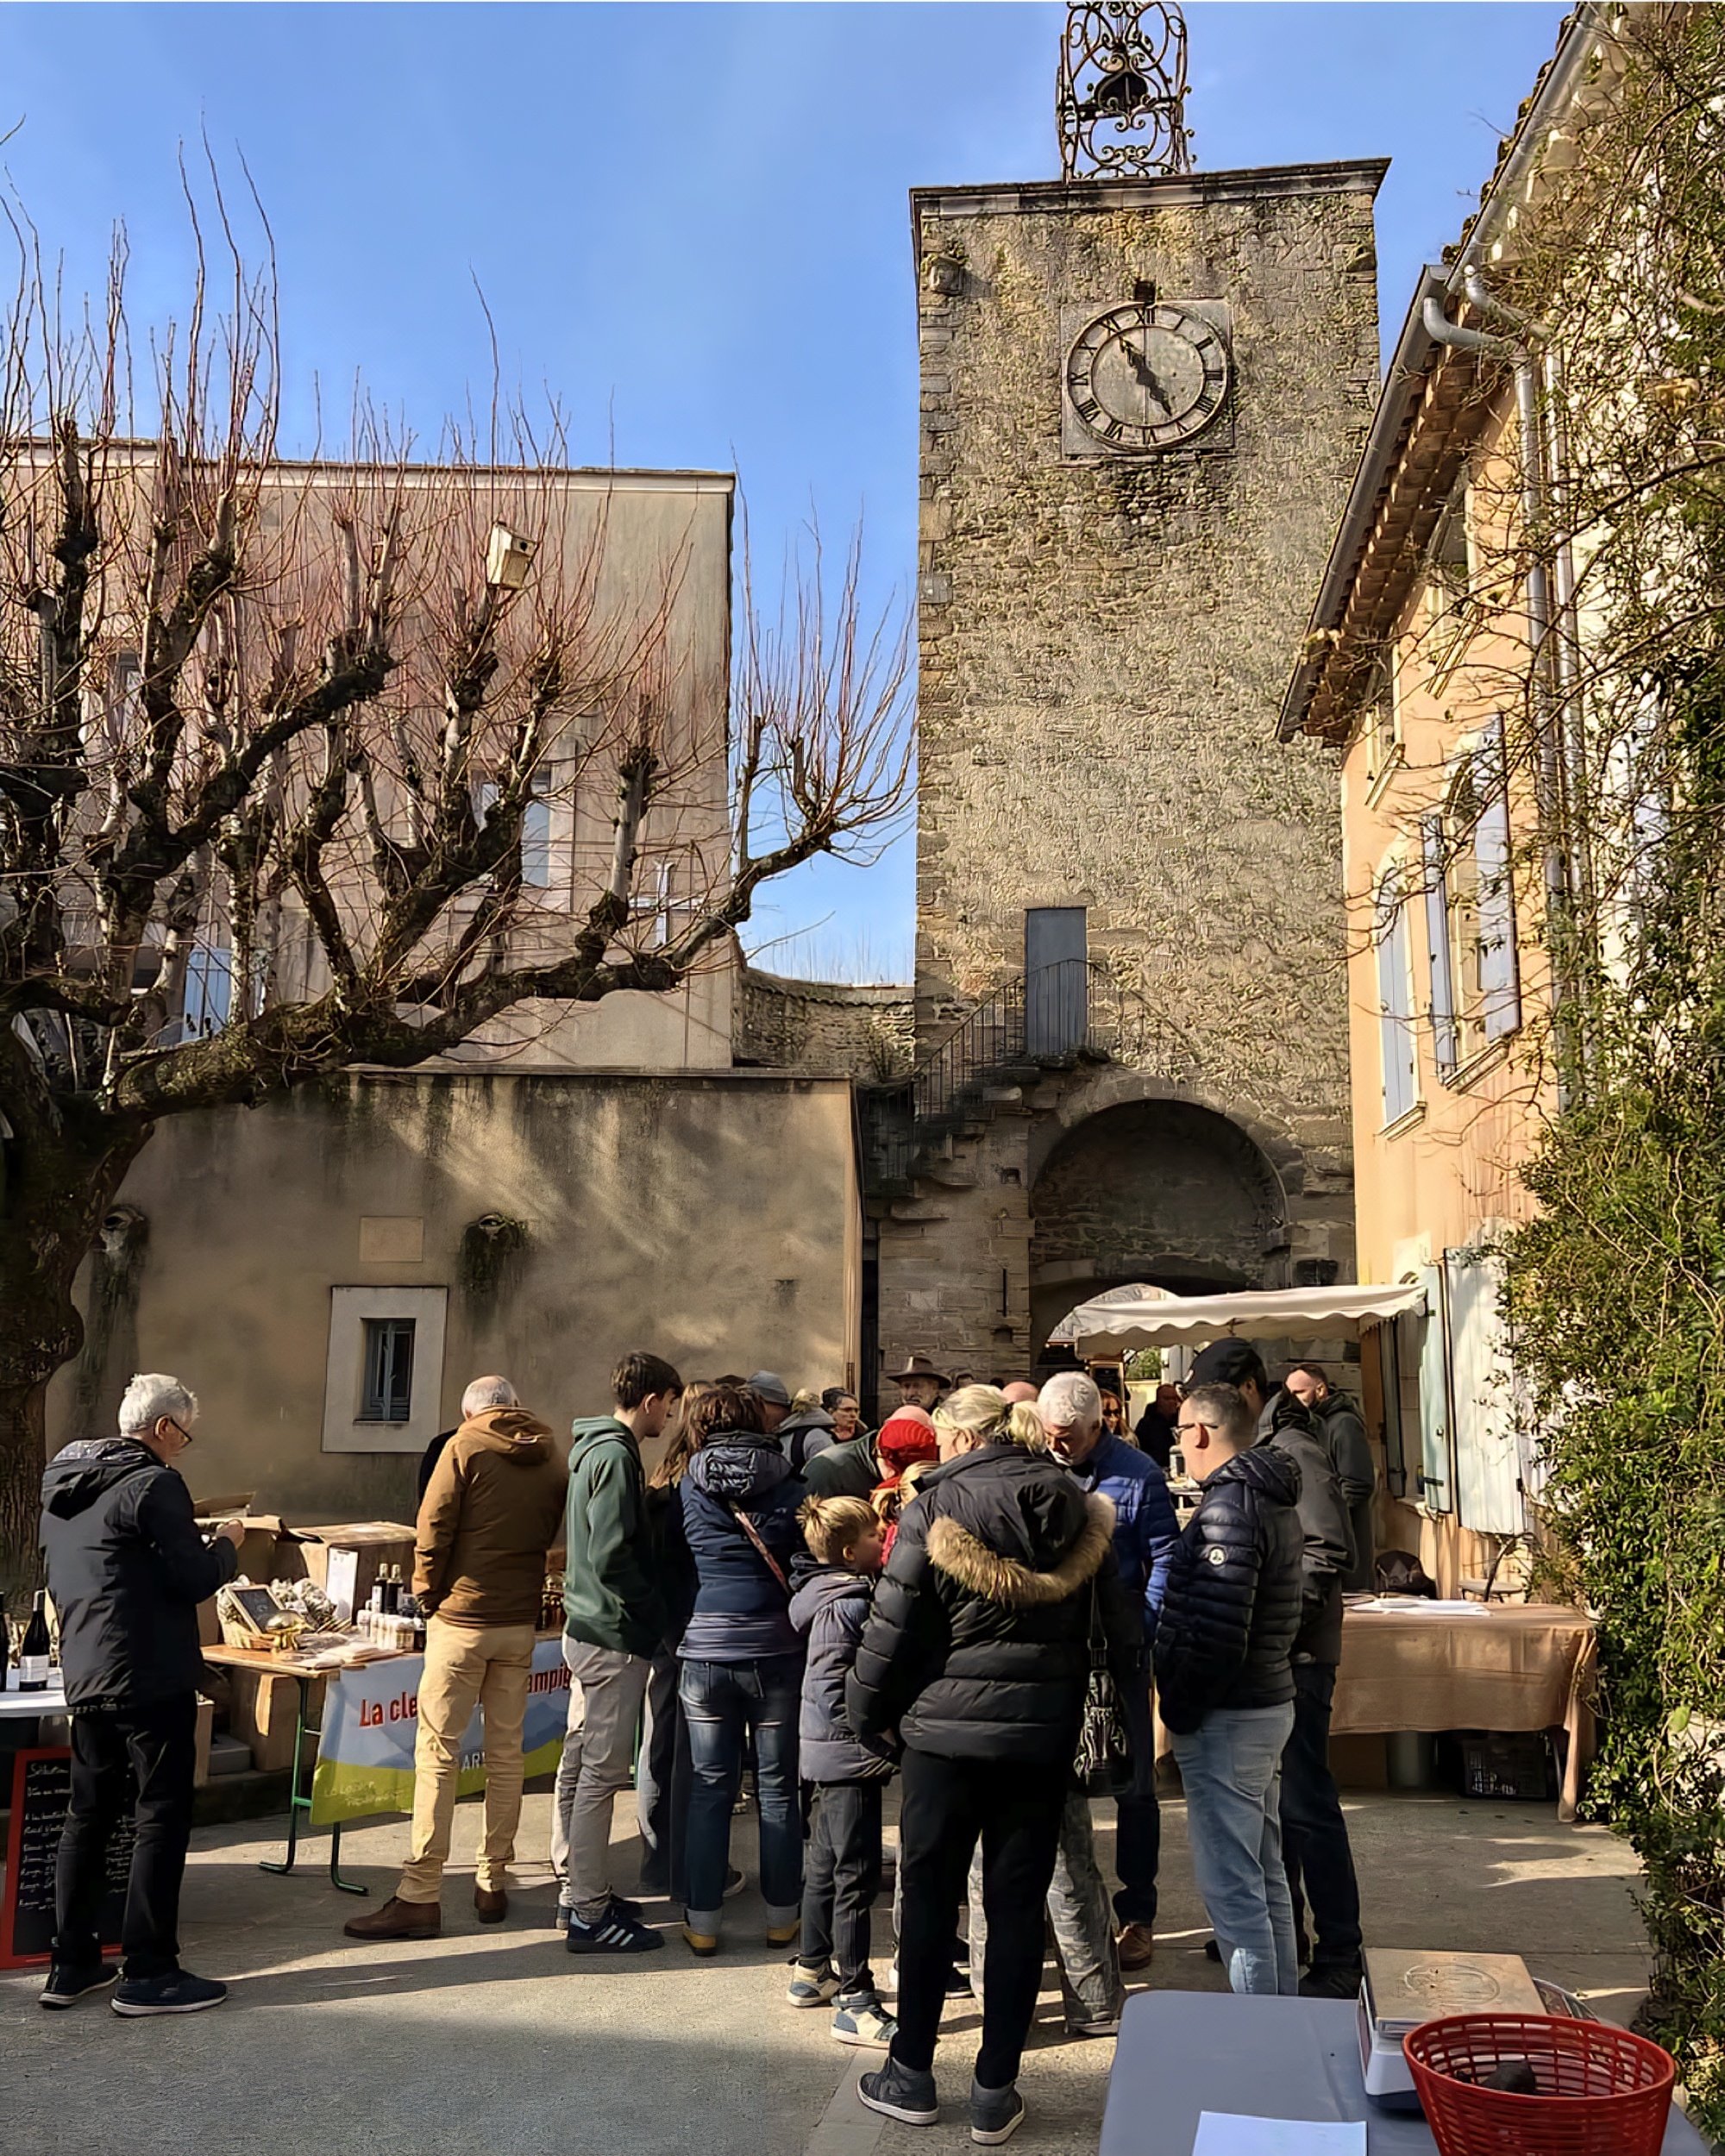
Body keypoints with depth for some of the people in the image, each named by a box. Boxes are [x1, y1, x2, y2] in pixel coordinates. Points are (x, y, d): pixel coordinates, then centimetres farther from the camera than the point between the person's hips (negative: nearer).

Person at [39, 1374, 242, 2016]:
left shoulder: (63, 1486, 12)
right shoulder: (154, 1485, -16)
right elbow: (195, 1579, -18)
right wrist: (226, 1545, 0)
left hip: (85, 1679, 9)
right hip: (152, 1679, -9)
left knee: (87, 1816, 15)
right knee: (161, 1819, -1)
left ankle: (71, 1965, 21)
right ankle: (147, 1973, 3)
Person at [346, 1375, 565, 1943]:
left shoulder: (465, 1447, -6)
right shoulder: (552, 1460, 8)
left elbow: (432, 1529, -9)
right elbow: (551, 1537, 10)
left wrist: (428, 1594, 3)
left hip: (462, 1618, -5)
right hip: (521, 1623, 5)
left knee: (437, 1751, -2)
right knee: (506, 1751, 12)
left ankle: (421, 1895, -2)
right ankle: (494, 1882, 18)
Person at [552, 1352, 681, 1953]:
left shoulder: (594, 1448, 13)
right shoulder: (616, 1455, -18)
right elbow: (613, 1557, -24)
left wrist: (648, 1610, 17)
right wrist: (653, 1613, -12)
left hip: (586, 1628, 10)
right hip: (615, 1636, -10)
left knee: (579, 1763, 16)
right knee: (602, 1774, -4)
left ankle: (576, 1889, 27)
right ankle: (589, 1914, 2)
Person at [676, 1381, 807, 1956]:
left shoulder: (687, 1490, 3)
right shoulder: (790, 1488, -1)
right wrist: (805, 1628, 10)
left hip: (704, 1653, 1)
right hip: (775, 1652, -1)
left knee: (710, 1790, 9)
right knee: (778, 1789, 9)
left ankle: (702, 1920, 12)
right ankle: (782, 1916, 17)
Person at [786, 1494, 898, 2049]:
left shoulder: (843, 1596, 9)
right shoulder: (844, 1607, -19)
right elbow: (832, 1690, -22)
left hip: (830, 1755, 10)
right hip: (849, 1758, -10)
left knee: (826, 1866, 19)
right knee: (856, 1877, -5)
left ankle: (812, 1973, 31)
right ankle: (854, 2003, 0)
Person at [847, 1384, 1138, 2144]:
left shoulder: (937, 1506, -9)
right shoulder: (1076, 1507, 3)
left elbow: (894, 1627, -9)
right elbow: (1119, 1621, 6)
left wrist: (865, 1713, 4)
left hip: (946, 1730, -3)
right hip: (1044, 1734, 3)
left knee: (930, 1899, 11)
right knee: (1018, 1906, 9)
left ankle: (912, 2074, 22)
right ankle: (995, 2093, 16)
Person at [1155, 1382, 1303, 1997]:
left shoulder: (1228, 1507, -20)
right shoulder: (1274, 1500, 12)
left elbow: (1216, 1634, -26)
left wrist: (1179, 1709, -14)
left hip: (1226, 1716, -10)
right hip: (1269, 1702, 10)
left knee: (1231, 1884, -2)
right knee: (1265, 1873, 20)